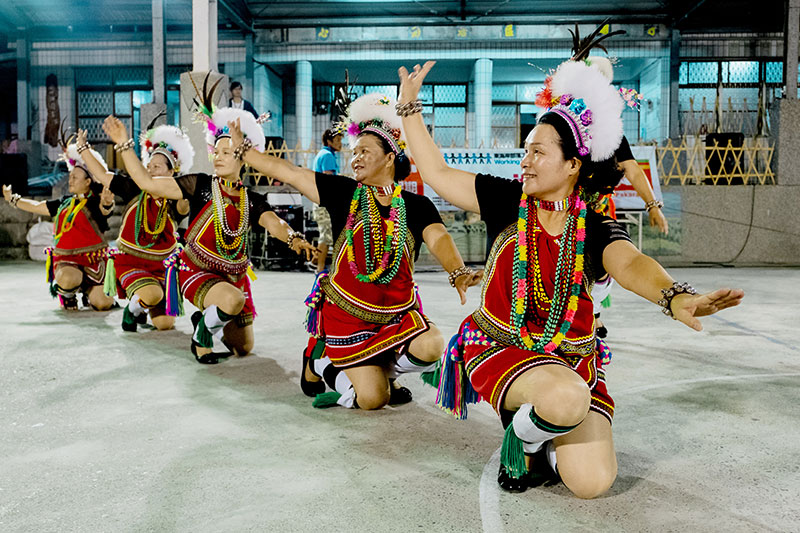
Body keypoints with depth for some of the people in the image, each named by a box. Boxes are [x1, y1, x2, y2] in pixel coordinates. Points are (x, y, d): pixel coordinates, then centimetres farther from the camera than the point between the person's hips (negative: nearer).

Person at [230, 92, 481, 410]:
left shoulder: (417, 206, -1)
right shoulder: (343, 193, -1)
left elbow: (438, 239, -19)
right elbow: (284, 171, 1)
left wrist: (458, 273, -39)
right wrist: (241, 148, 3)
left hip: (397, 314, 2)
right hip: (346, 314, -1)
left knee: (432, 347, -27)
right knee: (372, 400, -8)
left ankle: (382, 370, 7)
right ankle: (320, 364, 23)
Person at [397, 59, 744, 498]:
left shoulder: (595, 227, -6)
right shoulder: (507, 201, -2)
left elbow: (630, 264, -27)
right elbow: (438, 174, 4)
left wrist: (675, 297, -50)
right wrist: (409, 104, 7)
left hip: (571, 359, 2)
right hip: (499, 347, -1)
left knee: (592, 482, -11)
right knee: (569, 399, -35)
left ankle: (542, 446, 23)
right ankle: (521, 440, 0)